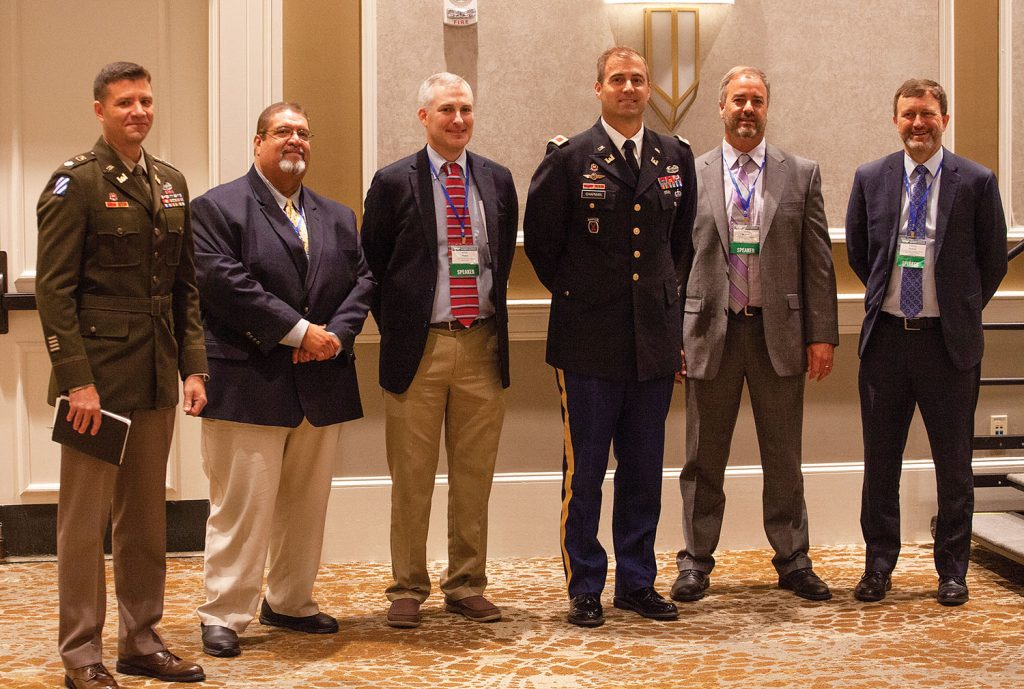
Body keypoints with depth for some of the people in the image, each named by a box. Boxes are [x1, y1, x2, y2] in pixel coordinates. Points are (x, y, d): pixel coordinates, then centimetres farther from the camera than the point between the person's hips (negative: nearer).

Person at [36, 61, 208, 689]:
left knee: (146, 517, 12)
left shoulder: (172, 183, 13)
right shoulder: (76, 183, -6)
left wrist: (193, 366, 7)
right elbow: (55, 289, -11)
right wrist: (77, 379, -16)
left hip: (157, 377, 6)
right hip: (100, 374, -6)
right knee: (85, 518, 2)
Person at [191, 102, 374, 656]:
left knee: (306, 504, 13)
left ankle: (290, 603, 26)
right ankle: (223, 615, 5)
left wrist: (336, 334, -8)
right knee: (242, 506, -4)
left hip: (321, 383, 6)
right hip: (248, 383, -6)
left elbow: (361, 279, 11)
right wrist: (300, 331, -17)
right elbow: (225, 283, -14)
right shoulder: (218, 207, -2)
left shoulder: (337, 217, 18)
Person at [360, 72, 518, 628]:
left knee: (474, 475, 9)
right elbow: (372, 266, 5)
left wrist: (489, 311, 10)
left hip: (482, 346, 3)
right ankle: (408, 588, 16)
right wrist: (395, 328, 2)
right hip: (418, 348, -3)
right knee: (411, 478, 4)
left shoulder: (498, 180, 9)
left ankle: (467, 585, 21)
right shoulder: (394, 182, 0)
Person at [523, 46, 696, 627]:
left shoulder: (677, 157, 8)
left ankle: (637, 583, 22)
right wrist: (574, 294, 5)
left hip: (655, 339, 4)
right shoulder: (569, 159, -3)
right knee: (585, 471, 3)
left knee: (644, 471, 10)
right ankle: (585, 589, 14)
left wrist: (667, 291, 14)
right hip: (590, 341, -3)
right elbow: (541, 242, 3)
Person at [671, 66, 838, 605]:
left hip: (780, 332, 1)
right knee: (703, 459, 7)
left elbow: (818, 260, 4)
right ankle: (696, 561, 18)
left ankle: (793, 560, 21)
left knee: (784, 458, 9)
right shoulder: (690, 175, 4)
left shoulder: (802, 174, 5)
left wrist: (822, 334, -1)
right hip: (711, 332, 0)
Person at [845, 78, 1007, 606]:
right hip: (886, 337, 2)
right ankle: (878, 567, 21)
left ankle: (952, 572, 18)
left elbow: (993, 261, 6)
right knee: (880, 462, 8)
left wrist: (962, 309, 10)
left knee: (953, 464, 6)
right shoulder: (870, 179, 4)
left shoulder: (976, 182, -2)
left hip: (949, 340, -2)